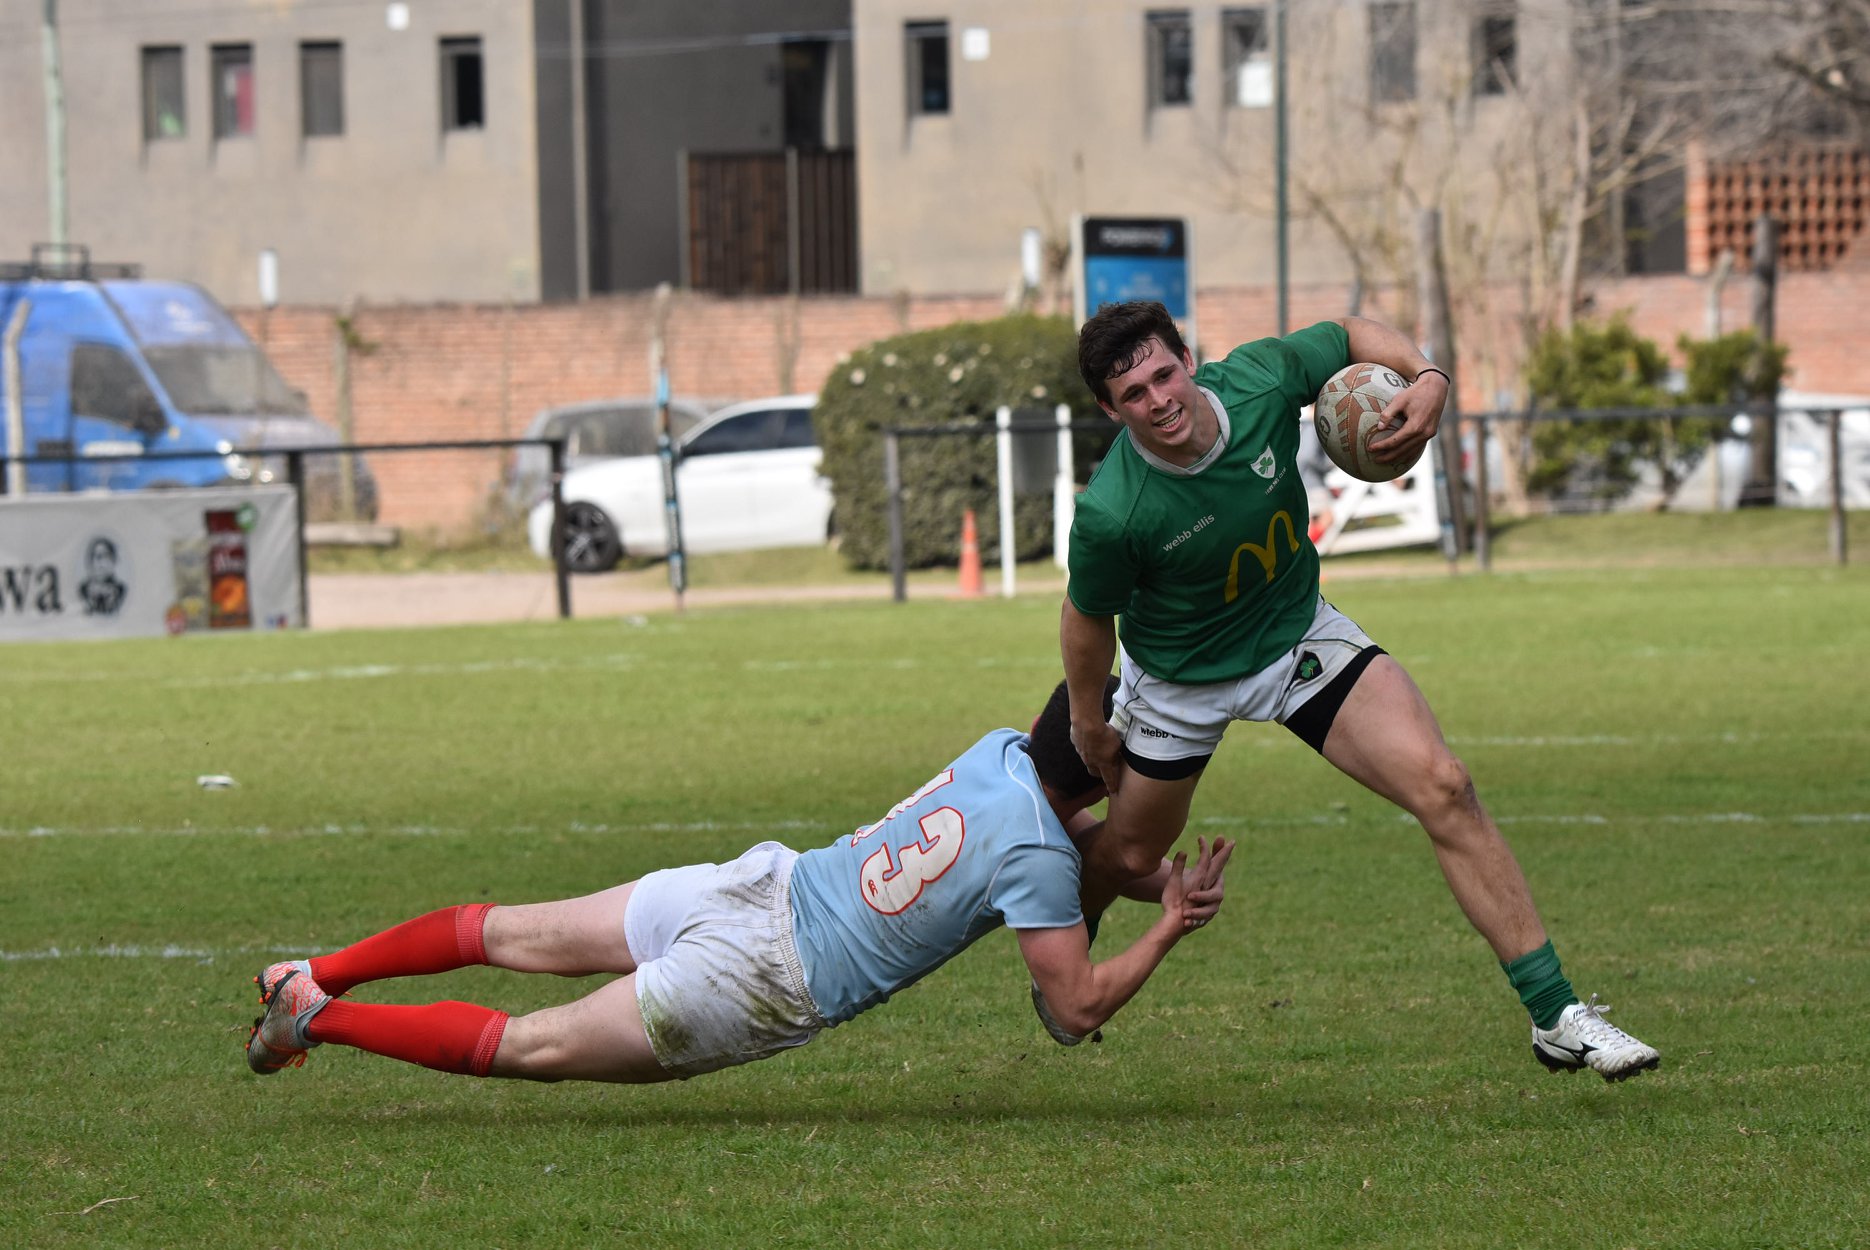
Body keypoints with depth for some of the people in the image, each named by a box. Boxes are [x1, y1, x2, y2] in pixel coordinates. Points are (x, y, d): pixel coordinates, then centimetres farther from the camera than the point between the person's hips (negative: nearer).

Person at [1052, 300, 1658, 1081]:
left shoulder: (1261, 379, -26)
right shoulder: (1111, 513, -34)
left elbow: (1352, 336, -3)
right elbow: (1087, 620, -13)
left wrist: (1426, 376, -22)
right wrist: (1087, 727, 1)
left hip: (1297, 633, 2)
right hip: (1180, 681, -2)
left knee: (1443, 789, -15)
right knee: (1130, 854, 17)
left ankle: (1555, 1015, -12)